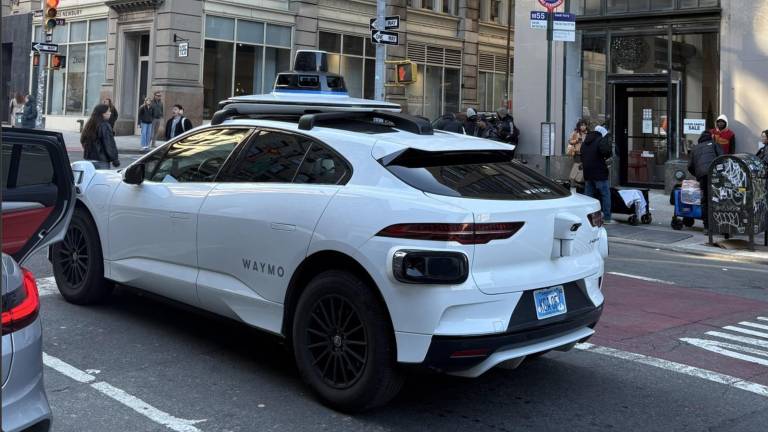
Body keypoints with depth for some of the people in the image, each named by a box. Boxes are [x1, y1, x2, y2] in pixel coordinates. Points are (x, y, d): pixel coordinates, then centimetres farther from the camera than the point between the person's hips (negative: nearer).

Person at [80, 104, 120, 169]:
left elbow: (83, 141, 19)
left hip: (88, 159, 8)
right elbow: (110, 145, -15)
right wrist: (115, 160, -8)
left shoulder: (89, 125, 11)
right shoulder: (104, 126, -14)